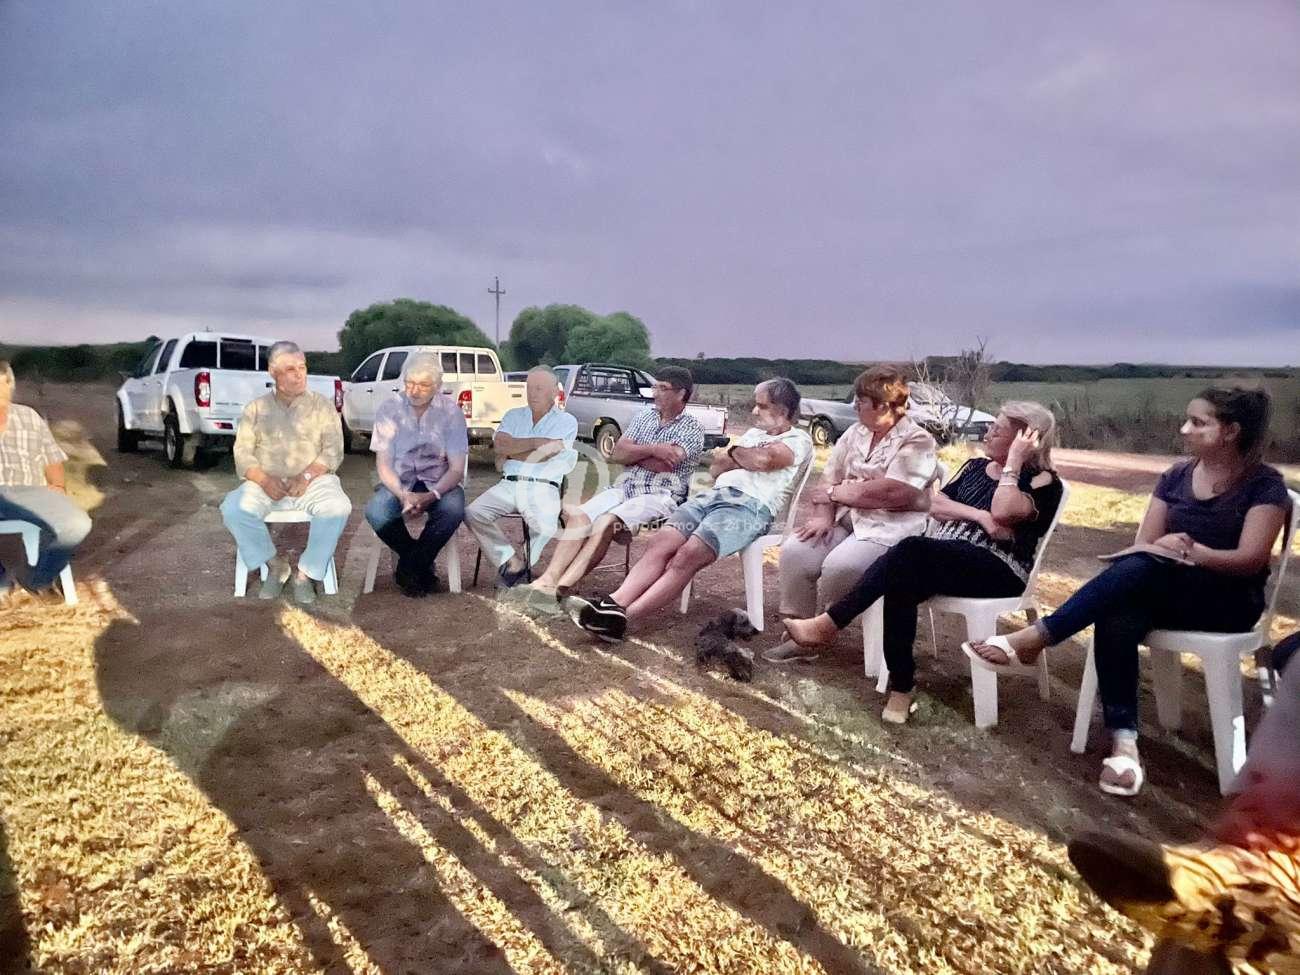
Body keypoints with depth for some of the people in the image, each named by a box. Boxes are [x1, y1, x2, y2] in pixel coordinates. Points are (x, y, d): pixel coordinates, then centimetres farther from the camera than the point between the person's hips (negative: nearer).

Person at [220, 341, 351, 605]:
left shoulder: (323, 405, 10)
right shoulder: (256, 408, 14)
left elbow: (333, 450, 1)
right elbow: (243, 452, 6)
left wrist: (307, 475, -17)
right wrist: (264, 479, -15)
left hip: (314, 481, -1)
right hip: (267, 483, 2)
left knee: (337, 508, -33)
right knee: (233, 509, -28)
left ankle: (306, 573, -17)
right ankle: (275, 565, -8)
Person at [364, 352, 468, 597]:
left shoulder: (451, 411, -5)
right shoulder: (389, 408, -3)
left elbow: (456, 469, -8)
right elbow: (384, 464, -5)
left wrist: (432, 496, -27)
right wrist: (403, 495, -25)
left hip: (437, 483, -1)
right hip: (399, 482, 1)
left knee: (454, 508, -34)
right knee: (376, 512, -31)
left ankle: (408, 569, -10)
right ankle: (423, 566, -4)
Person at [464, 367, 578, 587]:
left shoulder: (566, 421, 6)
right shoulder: (513, 416, 21)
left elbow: (539, 456, -7)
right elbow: (499, 445, 1)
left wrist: (508, 453, 5)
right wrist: (536, 441, -4)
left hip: (543, 488, -4)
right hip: (509, 484, 4)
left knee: (545, 526, -32)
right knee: (472, 513, -21)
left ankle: (525, 564, -2)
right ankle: (512, 560, -11)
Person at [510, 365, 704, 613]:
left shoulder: (692, 429, 1)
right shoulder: (644, 416, 19)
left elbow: (662, 465, -13)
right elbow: (617, 454, 7)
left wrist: (633, 453, 3)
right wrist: (652, 450, -6)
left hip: (660, 496, -5)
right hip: (625, 486, 5)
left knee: (606, 521, -33)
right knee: (580, 515, -24)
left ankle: (562, 586, -41)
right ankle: (548, 579, -35)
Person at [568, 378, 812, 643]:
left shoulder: (798, 440, 7)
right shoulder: (754, 433, 31)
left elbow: (763, 460, -14)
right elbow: (715, 469, 23)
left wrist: (736, 452, 6)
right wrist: (747, 458, 6)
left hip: (751, 507, -7)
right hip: (714, 495, 7)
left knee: (688, 555, -29)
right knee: (660, 544, -19)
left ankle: (623, 618, -36)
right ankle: (614, 604, -32)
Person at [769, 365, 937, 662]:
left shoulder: (917, 442, -7)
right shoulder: (856, 432, 14)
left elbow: (891, 492, -19)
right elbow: (828, 480, 9)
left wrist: (836, 492, -10)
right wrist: (822, 515, -11)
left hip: (889, 528, -6)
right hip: (845, 519, 6)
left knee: (839, 567, -30)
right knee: (794, 552, -17)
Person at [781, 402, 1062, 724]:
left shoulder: (1043, 481, 2)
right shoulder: (976, 466, 21)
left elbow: (1003, 512, -19)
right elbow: (935, 505, 6)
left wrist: (1013, 460, -11)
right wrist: (979, 516, -9)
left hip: (998, 570, -5)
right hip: (944, 559, 6)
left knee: (912, 550, -33)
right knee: (901, 583, -30)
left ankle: (829, 624, -31)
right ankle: (901, 687, -23)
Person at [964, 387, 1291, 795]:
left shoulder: (1264, 485, -4)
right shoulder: (1175, 476, 10)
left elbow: (1251, 559, -14)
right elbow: (1143, 545, 5)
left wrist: (1189, 551, -28)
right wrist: (1166, 548, -19)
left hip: (1230, 600, -4)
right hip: (1165, 591, 4)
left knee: (1141, 568, -36)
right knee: (1116, 619, -33)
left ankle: (1031, 640, -35)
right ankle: (1124, 742, -38)